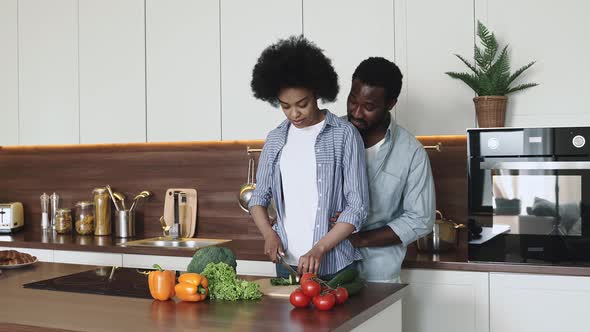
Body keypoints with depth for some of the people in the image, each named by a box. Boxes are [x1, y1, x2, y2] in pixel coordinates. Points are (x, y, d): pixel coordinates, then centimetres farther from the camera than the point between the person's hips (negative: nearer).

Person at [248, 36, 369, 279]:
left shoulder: (344, 135, -7)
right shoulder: (275, 139, 6)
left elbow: (357, 206, -9)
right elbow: (259, 197, 11)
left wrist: (319, 249, -17)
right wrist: (269, 233, -7)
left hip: (335, 266, -3)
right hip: (287, 263, 4)